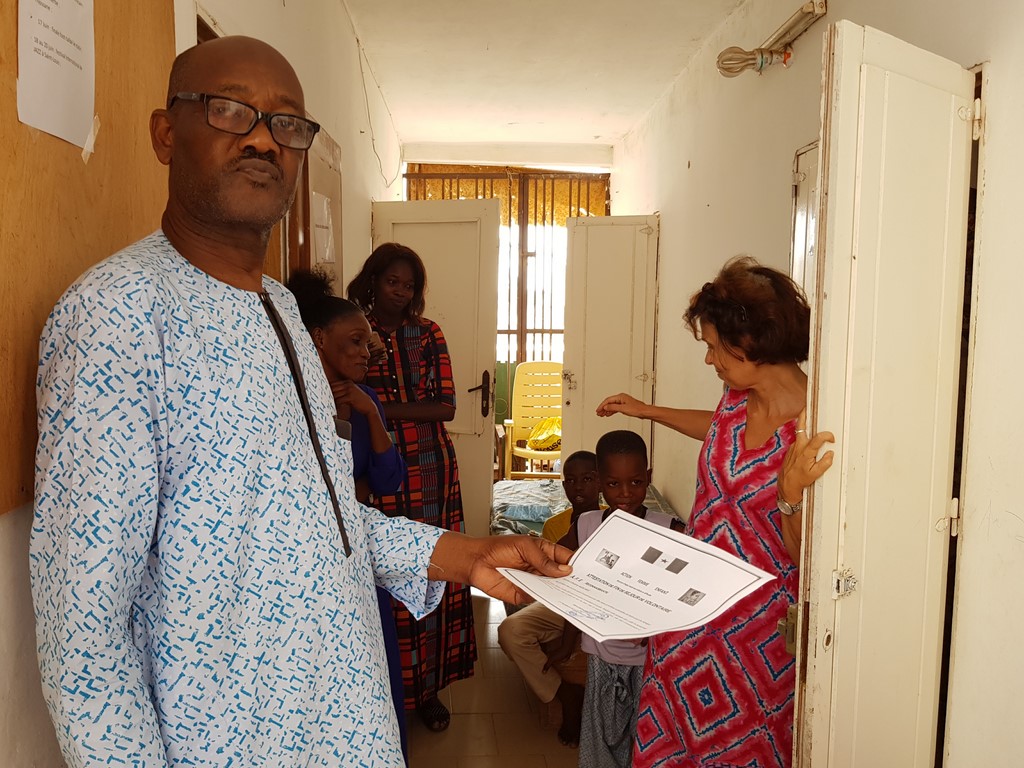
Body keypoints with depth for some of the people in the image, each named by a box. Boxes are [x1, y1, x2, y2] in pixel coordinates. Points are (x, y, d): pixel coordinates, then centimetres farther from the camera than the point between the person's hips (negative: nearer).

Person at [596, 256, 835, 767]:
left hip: (755, 630, -6)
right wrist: (645, 410, 27)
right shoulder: (739, 396, -4)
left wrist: (790, 495, -39)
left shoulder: (814, 437, -26)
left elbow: (804, 556, -21)